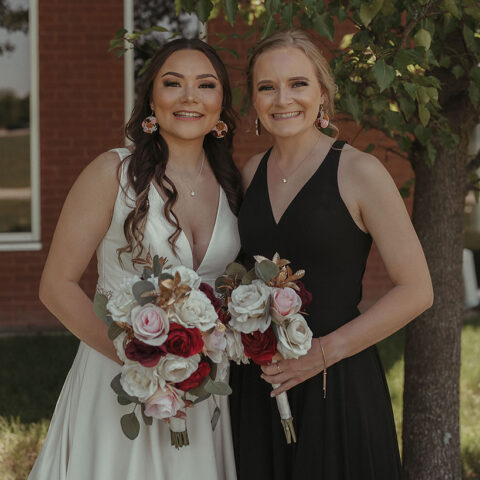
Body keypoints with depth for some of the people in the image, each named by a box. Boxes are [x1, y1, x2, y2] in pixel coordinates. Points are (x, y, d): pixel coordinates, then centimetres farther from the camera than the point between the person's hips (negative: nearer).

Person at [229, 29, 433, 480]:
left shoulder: (358, 172, -9)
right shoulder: (253, 171, 7)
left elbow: (416, 291, -10)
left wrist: (323, 352, -15)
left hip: (338, 388, -5)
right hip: (257, 386, 5)